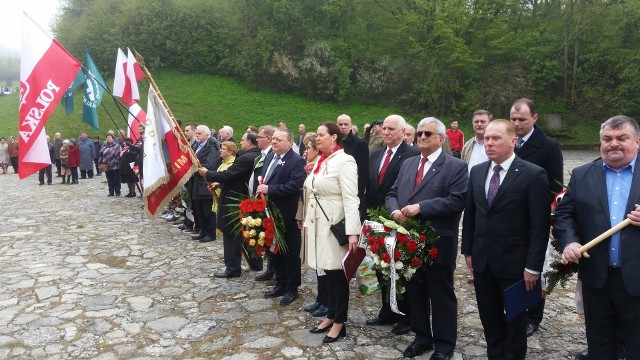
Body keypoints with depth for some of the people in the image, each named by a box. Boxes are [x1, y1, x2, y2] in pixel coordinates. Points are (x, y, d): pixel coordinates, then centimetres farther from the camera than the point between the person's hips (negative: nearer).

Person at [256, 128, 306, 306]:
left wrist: (269, 189, -23)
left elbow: (294, 186, -25)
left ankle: (292, 289, 20)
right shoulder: (270, 157, 12)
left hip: (287, 216, -8)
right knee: (275, 251, 18)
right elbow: (262, 178, 21)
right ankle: (280, 284, 33)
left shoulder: (296, 161, -15)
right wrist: (260, 188, 2)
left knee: (290, 254, 6)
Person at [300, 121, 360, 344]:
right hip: (317, 223, 7)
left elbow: (351, 198, -18)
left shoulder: (344, 160, -12)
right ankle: (331, 316, 27)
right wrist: (306, 219, 13)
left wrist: (352, 231, -24)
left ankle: (339, 322, 15)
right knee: (328, 271, 15)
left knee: (338, 272, 3)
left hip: (335, 224, -7)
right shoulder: (320, 161, 12)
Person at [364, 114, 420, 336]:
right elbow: (370, 189, 12)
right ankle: (387, 312, 32)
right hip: (378, 221, 7)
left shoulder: (413, 155, -12)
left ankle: (406, 317, 23)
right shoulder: (376, 155, 11)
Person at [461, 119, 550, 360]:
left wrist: (533, 266, -14)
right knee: (489, 317, 17)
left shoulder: (533, 175, -12)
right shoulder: (477, 171, 5)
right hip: (481, 260, 5)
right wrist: (468, 250, 9)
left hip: (514, 262, -4)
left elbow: (540, 225, -13)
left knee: (515, 318, 15)